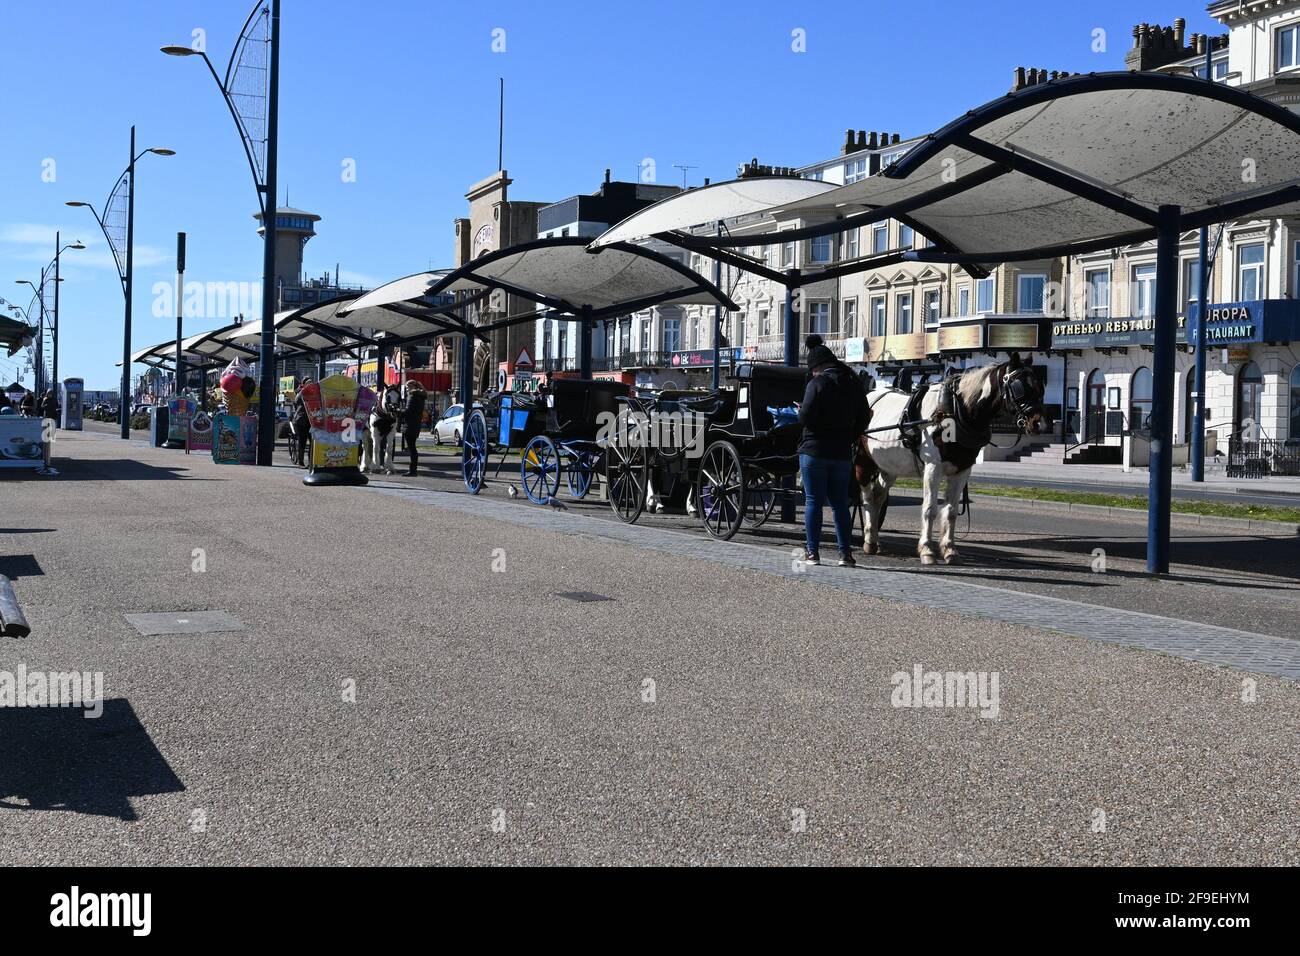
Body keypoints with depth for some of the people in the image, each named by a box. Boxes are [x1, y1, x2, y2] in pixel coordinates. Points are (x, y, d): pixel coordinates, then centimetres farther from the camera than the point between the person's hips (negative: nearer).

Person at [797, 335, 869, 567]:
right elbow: (863, 419, 10)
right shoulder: (854, 384, 7)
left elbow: (806, 418, -16)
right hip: (842, 453, 5)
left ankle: (812, 552, 3)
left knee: (813, 501, 2)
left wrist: (800, 412, 4)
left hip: (814, 451, -5)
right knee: (840, 503, 10)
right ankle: (846, 553, 5)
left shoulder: (817, 383, -12)